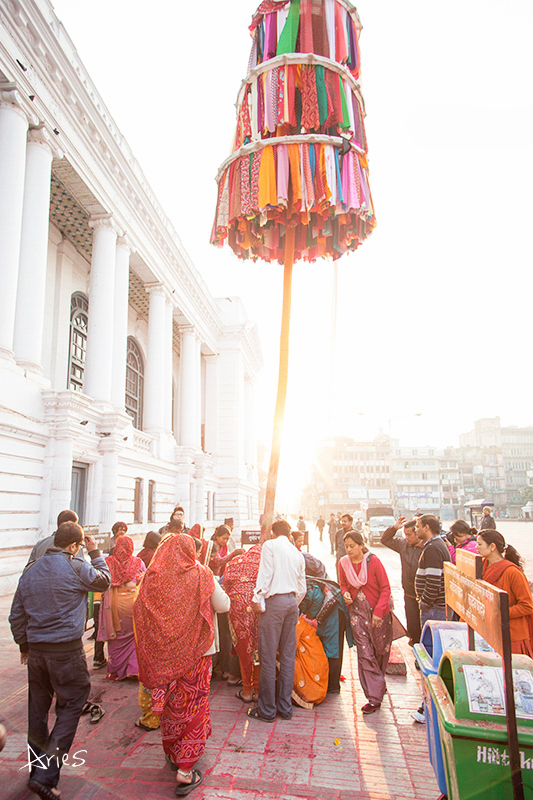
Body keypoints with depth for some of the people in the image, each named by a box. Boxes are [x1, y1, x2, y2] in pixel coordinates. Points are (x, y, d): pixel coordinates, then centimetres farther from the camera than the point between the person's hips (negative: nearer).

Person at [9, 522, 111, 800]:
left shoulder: (30, 571, 7)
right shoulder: (77, 567, -12)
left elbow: (16, 616, 14)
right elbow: (104, 581, 6)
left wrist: (24, 646, 25)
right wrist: (95, 553, 15)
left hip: (36, 650, 7)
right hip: (67, 650, -6)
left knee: (37, 710, 18)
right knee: (70, 708, 5)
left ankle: (37, 770, 35)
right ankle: (46, 777, 0)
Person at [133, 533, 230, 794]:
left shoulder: (152, 577, -6)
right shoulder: (200, 575, -12)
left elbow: (139, 613, 2)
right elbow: (224, 605, -3)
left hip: (162, 653, 3)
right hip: (194, 653, -3)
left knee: (169, 703, 21)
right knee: (192, 705, 8)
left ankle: (172, 753, 39)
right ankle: (185, 770, 10)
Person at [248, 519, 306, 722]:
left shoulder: (270, 545, -1)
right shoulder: (297, 553, 16)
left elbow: (265, 573, -12)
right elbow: (302, 588, 18)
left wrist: (257, 598, -7)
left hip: (274, 600, -6)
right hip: (292, 601, 6)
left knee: (268, 657, 1)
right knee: (288, 656, 11)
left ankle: (267, 709, 7)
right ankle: (285, 707, 18)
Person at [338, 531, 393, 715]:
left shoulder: (373, 561, -13)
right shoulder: (343, 563, -1)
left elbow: (385, 588, -9)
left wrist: (378, 611, -16)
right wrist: (345, 593, -7)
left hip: (378, 612, -2)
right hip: (357, 612, 2)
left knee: (380, 652, 11)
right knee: (365, 654, -4)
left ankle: (378, 685, 37)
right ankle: (374, 697, 5)